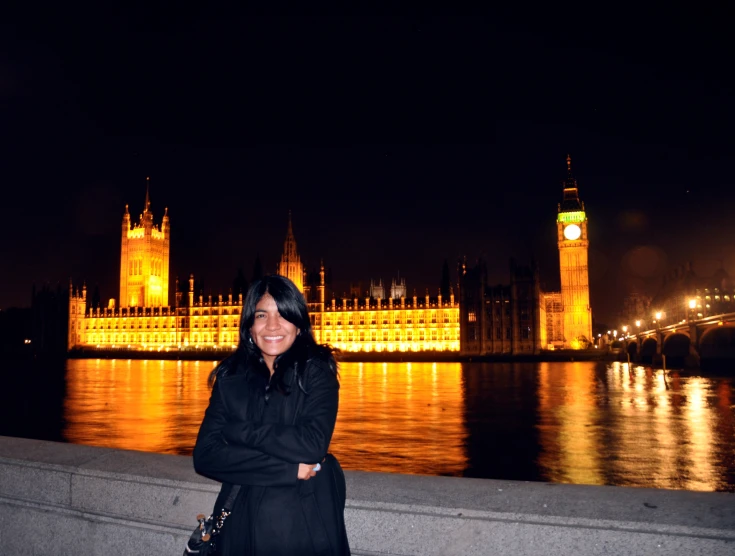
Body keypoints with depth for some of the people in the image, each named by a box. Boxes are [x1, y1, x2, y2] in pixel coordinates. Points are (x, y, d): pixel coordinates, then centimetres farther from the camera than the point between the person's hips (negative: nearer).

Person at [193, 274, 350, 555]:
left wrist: (237, 431, -14)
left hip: (307, 524, -2)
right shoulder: (230, 377, -1)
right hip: (241, 523, 2)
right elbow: (205, 456, -9)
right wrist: (289, 468, -18)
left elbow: (313, 444, -20)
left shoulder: (316, 370, -8)